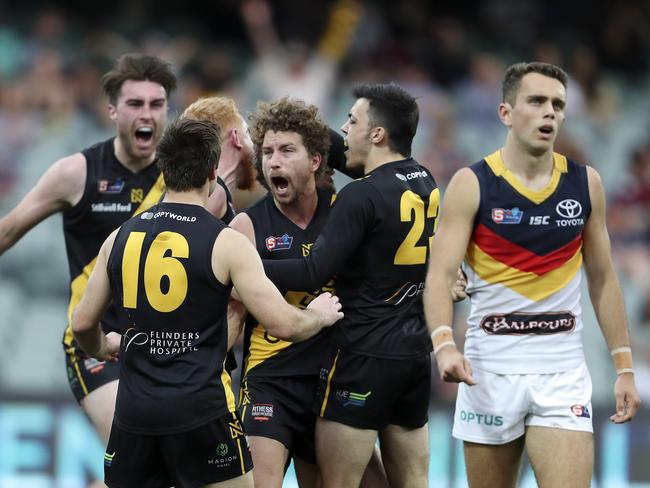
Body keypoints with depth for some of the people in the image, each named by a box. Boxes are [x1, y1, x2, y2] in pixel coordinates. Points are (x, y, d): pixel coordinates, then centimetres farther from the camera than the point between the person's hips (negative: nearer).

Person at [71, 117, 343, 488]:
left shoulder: (121, 238, 6)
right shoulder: (226, 242, -7)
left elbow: (83, 323, 14)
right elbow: (282, 324, -11)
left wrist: (101, 349, 37)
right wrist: (319, 316, 11)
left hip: (135, 412, 4)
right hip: (202, 411, -4)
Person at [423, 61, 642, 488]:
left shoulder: (586, 184, 4)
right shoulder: (472, 185, -5)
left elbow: (603, 280, 11)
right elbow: (440, 275, -12)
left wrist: (624, 366, 6)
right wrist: (444, 343, -30)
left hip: (563, 372, 1)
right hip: (489, 369, -1)